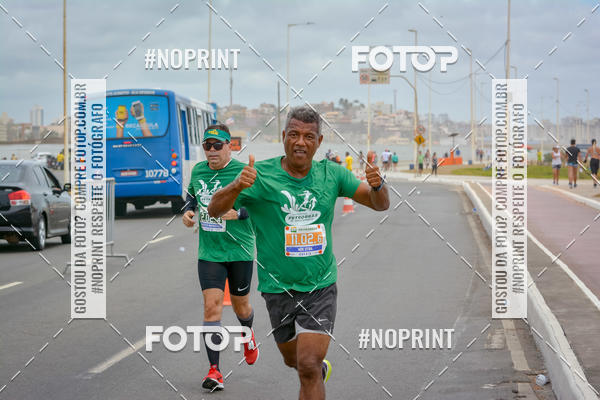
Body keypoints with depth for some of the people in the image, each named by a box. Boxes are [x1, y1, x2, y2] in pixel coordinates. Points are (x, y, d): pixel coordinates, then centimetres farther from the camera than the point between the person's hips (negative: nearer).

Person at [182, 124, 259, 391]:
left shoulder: (242, 172, -11)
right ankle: (214, 370, -8)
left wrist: (238, 213, -25)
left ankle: (248, 335, 50)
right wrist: (188, 211, 3)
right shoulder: (198, 171, 5)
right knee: (212, 305, -10)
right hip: (209, 253, 2)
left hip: (240, 251, -2)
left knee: (240, 305, 13)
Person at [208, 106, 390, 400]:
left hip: (321, 285, 0)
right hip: (278, 287, 0)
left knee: (308, 367, -14)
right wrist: (237, 186, -39)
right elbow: (215, 210, -17)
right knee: (293, 360, 19)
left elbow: (380, 204, 2)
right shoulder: (261, 175, -10)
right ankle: (321, 367, 52)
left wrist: (377, 185, -23)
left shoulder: (331, 174, -1)